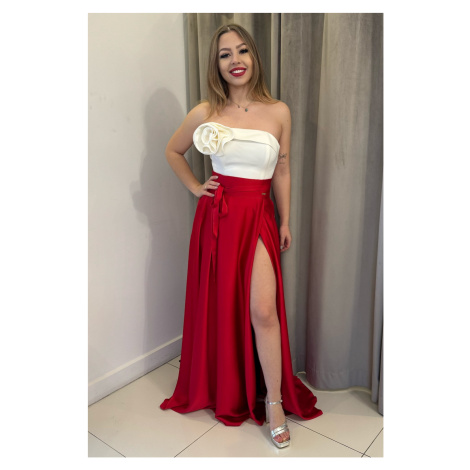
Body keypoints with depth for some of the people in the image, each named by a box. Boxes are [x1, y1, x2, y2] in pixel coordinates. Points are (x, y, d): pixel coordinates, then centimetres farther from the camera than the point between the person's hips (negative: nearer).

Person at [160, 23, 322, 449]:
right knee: (219, 305, 11)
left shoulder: (278, 112, 0)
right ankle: (223, 389, 33)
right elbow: (173, 151, 17)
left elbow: (282, 171, 7)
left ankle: (274, 399, 10)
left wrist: (285, 222, 9)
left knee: (263, 311, -10)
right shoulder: (204, 114, 0)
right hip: (217, 217, 1)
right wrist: (194, 187, 6)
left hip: (259, 218, -1)